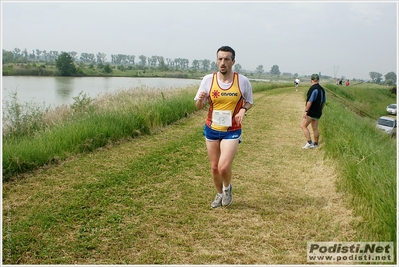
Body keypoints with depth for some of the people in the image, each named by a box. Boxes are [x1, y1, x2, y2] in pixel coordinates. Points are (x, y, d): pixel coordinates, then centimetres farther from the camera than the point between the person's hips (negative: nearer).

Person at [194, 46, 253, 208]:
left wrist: (243, 110, -15)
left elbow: (249, 102, 7)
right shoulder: (208, 79, -8)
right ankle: (219, 194, 39)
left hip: (232, 131, -2)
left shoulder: (243, 81, -10)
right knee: (214, 167, 12)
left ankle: (227, 187, 19)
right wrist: (200, 99, -25)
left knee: (223, 167, -16)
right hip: (211, 129, 2)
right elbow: (198, 107, -2)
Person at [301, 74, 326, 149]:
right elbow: (323, 102, 19)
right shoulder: (322, 89, 11)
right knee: (315, 128, 13)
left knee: (303, 126, -4)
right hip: (318, 113, 9)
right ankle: (316, 144, 18)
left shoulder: (313, 89, -16)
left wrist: (305, 111, -20)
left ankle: (309, 142, -10)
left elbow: (310, 101, -21)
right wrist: (321, 110, 30)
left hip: (311, 112, -9)